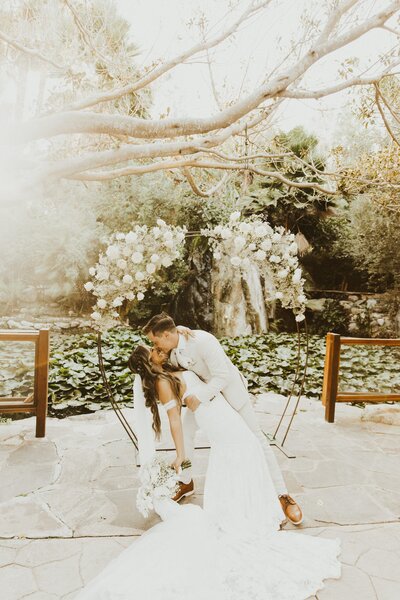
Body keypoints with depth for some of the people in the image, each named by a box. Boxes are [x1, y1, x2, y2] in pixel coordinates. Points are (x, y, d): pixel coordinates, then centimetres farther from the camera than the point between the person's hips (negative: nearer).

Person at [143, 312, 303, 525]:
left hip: (230, 389, -7)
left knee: (255, 438, -1)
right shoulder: (172, 348, -12)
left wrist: (198, 399, -33)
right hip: (201, 391, 7)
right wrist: (164, 361, -17)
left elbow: (222, 376, -33)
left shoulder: (202, 341, -35)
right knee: (184, 431, 4)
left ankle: (283, 496, 9)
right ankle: (186, 483, 27)